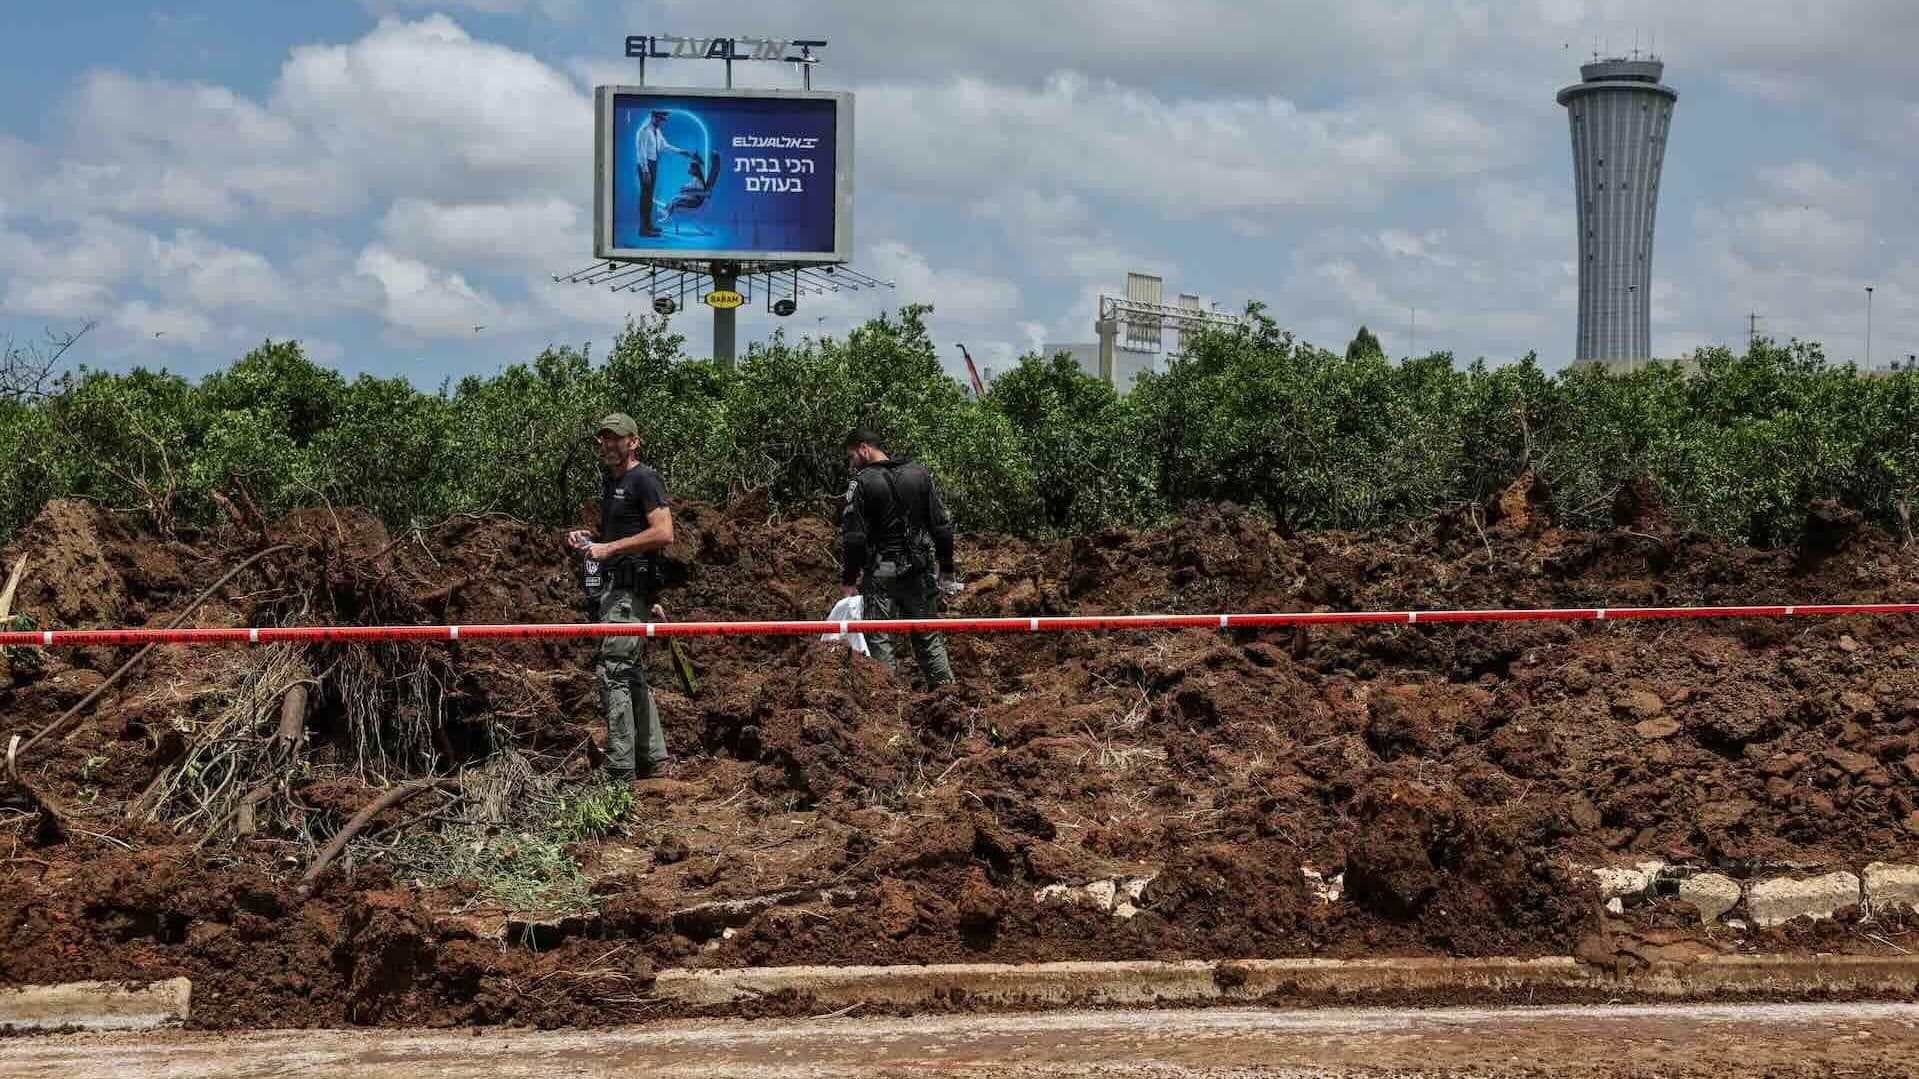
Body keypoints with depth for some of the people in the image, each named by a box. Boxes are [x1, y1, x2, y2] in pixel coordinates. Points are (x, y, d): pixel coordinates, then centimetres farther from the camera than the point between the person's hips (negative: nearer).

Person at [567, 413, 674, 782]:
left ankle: (620, 772, -14)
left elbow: (663, 534, -20)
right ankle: (654, 759, 22)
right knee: (633, 674, 15)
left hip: (631, 587, -11)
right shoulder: (609, 482, 20)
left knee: (612, 672, -14)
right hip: (613, 586, 11)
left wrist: (609, 548, -19)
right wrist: (587, 537, 13)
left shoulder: (644, 480, -9)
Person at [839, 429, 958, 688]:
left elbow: (853, 537, -12)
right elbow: (941, 526, 5)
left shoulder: (862, 483, -9)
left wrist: (849, 580, -5)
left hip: (879, 575, -4)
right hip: (919, 573, 4)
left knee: (879, 640, 1)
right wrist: (946, 569, 12)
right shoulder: (920, 473, 6)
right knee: (928, 638, 13)